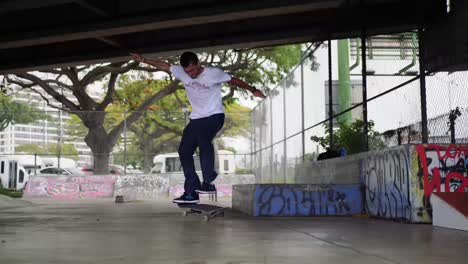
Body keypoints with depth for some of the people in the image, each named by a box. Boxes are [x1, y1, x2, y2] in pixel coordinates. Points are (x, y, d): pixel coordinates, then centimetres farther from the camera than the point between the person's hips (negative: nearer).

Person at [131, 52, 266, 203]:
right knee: (184, 151, -5)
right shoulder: (181, 72, 0)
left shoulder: (214, 73, -10)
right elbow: (164, 65, 12)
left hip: (215, 116, -6)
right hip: (196, 118, 6)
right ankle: (191, 192, 1)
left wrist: (253, 90, 3)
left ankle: (208, 182, -29)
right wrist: (143, 60, 15)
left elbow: (234, 81, 1)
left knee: (202, 136, -35)